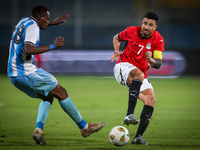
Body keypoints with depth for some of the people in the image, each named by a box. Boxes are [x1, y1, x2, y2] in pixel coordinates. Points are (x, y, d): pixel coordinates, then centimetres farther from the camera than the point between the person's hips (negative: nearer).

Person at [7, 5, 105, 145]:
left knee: (48, 97, 18)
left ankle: (39, 129, -4)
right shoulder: (32, 26, -12)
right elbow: (28, 50, -27)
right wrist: (53, 46, -24)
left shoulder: (24, 21, 17)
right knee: (61, 93, 1)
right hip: (27, 72, -10)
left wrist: (53, 23, 42)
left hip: (13, 74, 10)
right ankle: (84, 127, 6)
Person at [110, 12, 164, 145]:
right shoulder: (132, 31, -6)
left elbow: (158, 64, -8)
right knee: (139, 74, -38)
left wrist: (151, 60, -30)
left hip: (141, 74, 4)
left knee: (151, 99, -15)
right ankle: (130, 115, -51)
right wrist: (117, 51, -3)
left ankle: (139, 136, -11)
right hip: (123, 66, -4)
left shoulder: (158, 40, -4)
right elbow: (117, 38, 15)